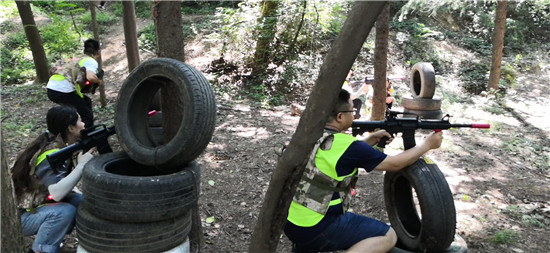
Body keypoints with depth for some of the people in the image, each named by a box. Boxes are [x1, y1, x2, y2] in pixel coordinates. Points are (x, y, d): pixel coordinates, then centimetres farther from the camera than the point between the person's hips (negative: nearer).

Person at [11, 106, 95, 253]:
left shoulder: (61, 144, -3)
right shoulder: (50, 155, -28)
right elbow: (57, 193, -41)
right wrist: (82, 164, -35)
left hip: (41, 201, 8)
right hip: (18, 215, -8)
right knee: (65, 211, -31)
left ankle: (50, 236, 9)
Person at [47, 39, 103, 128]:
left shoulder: (79, 59, 26)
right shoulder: (92, 61, 0)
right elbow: (90, 77, -20)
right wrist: (99, 81, 1)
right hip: (62, 91, -9)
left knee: (86, 101, 26)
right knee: (88, 117, 3)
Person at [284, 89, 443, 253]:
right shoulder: (346, 145, -18)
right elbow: (394, 163, -5)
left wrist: (373, 139, 10)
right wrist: (428, 144, 7)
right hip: (315, 230, -8)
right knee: (388, 236, -2)